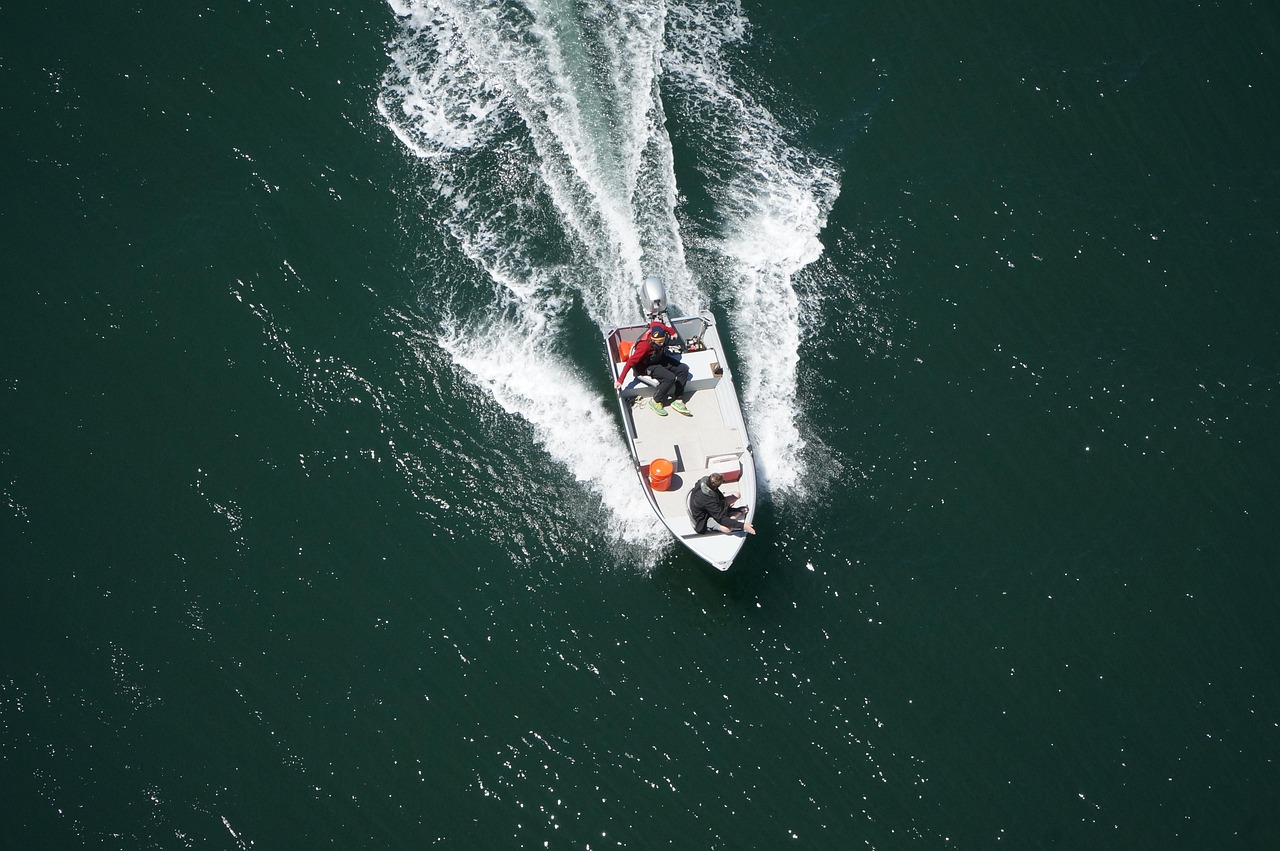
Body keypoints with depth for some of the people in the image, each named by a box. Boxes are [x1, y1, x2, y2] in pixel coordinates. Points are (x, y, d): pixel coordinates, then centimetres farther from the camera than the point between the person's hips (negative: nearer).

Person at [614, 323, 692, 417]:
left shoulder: (656, 327, -23)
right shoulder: (645, 346, -38)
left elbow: (655, 323, 4)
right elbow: (631, 362, -34)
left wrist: (671, 331, 2)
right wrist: (620, 380, -33)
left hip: (659, 358, 8)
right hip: (647, 366, -8)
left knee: (683, 369, -4)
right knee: (670, 378, -28)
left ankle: (677, 400, 1)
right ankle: (655, 402, -9)